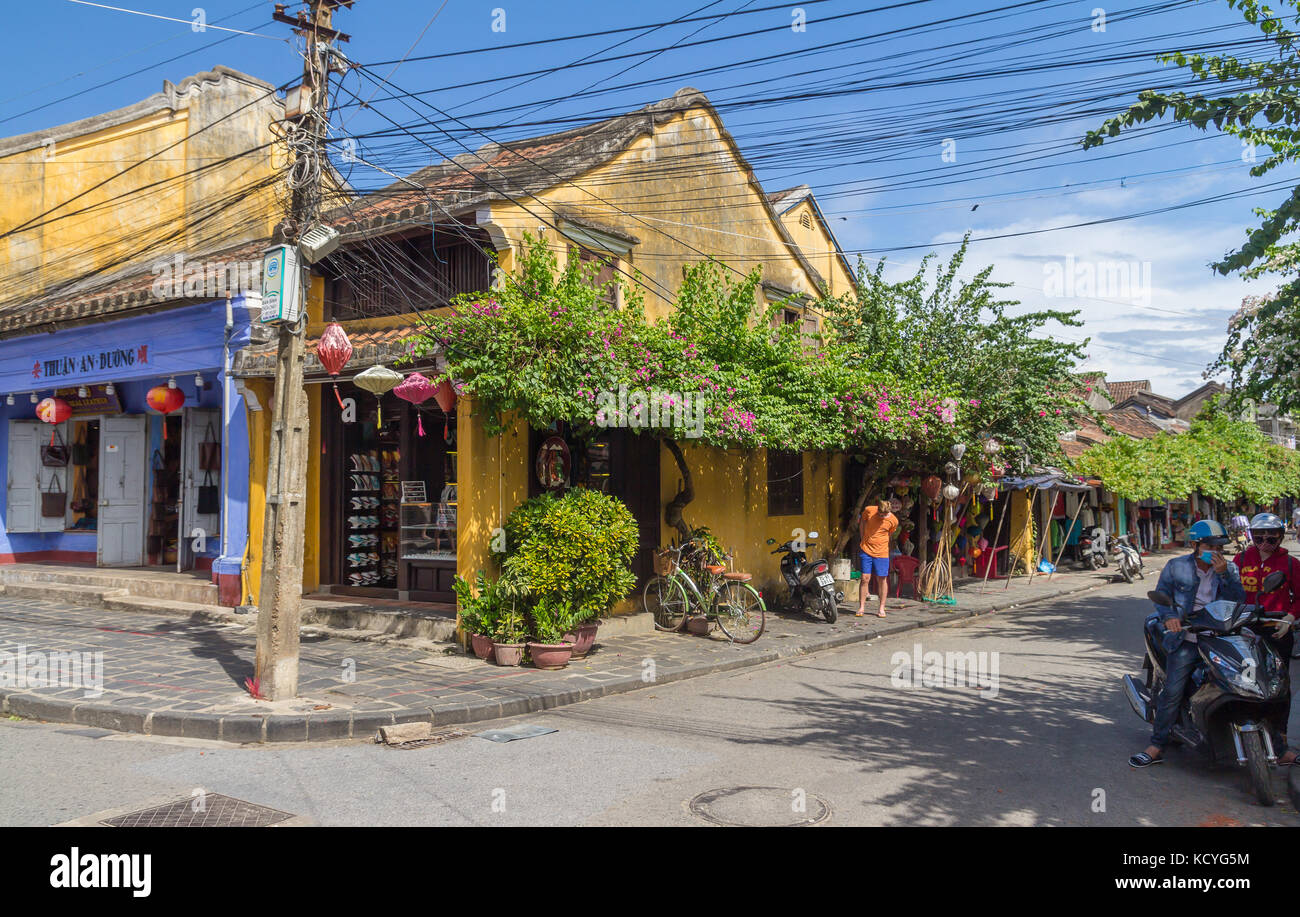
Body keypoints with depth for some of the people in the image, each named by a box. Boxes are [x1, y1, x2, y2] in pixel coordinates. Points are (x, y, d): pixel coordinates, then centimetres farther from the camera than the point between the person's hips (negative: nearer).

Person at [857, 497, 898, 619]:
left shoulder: (893, 520, -9)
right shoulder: (868, 510, -9)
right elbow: (862, 524, 11)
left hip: (881, 553, 0)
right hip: (865, 551, 0)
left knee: (882, 579, 3)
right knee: (865, 578, -1)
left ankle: (881, 609, 13)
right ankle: (861, 607, 7)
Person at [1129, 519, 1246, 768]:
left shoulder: (1230, 569, 10)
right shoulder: (1176, 567, 5)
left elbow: (1239, 600, -2)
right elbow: (1161, 594, 3)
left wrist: (1223, 574, -14)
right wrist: (1170, 615, -15)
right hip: (1187, 639, -2)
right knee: (1173, 691, -10)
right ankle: (1157, 746, -5)